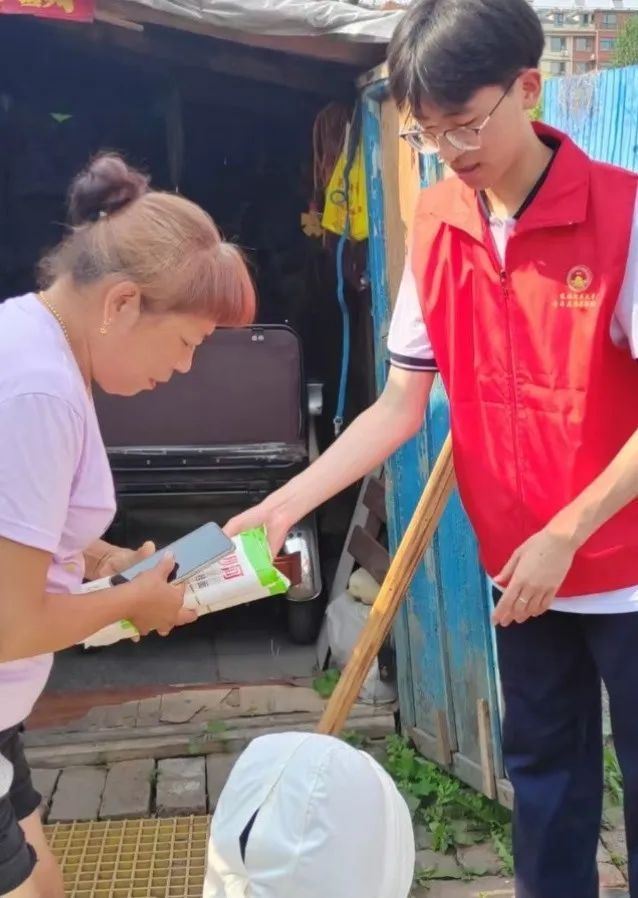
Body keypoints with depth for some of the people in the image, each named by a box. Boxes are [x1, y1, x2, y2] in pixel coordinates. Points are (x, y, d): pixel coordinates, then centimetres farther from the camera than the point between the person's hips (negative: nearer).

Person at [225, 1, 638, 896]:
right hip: (520, 564, 4)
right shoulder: (435, 228, -2)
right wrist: (289, 501, -10)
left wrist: (564, 534, -20)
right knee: (543, 768, 18)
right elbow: (402, 403, 0)